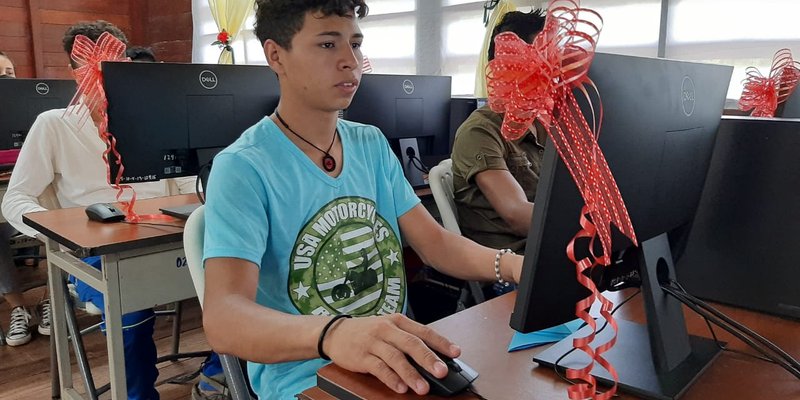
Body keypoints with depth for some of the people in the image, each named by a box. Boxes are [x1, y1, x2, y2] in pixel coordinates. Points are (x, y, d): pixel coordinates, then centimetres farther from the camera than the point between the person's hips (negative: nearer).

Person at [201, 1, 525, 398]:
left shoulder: (372, 145, 6)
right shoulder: (243, 167, -14)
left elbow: (434, 241, 5)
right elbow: (224, 316, -24)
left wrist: (515, 265, -14)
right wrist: (332, 334, -43)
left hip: (400, 363, 6)